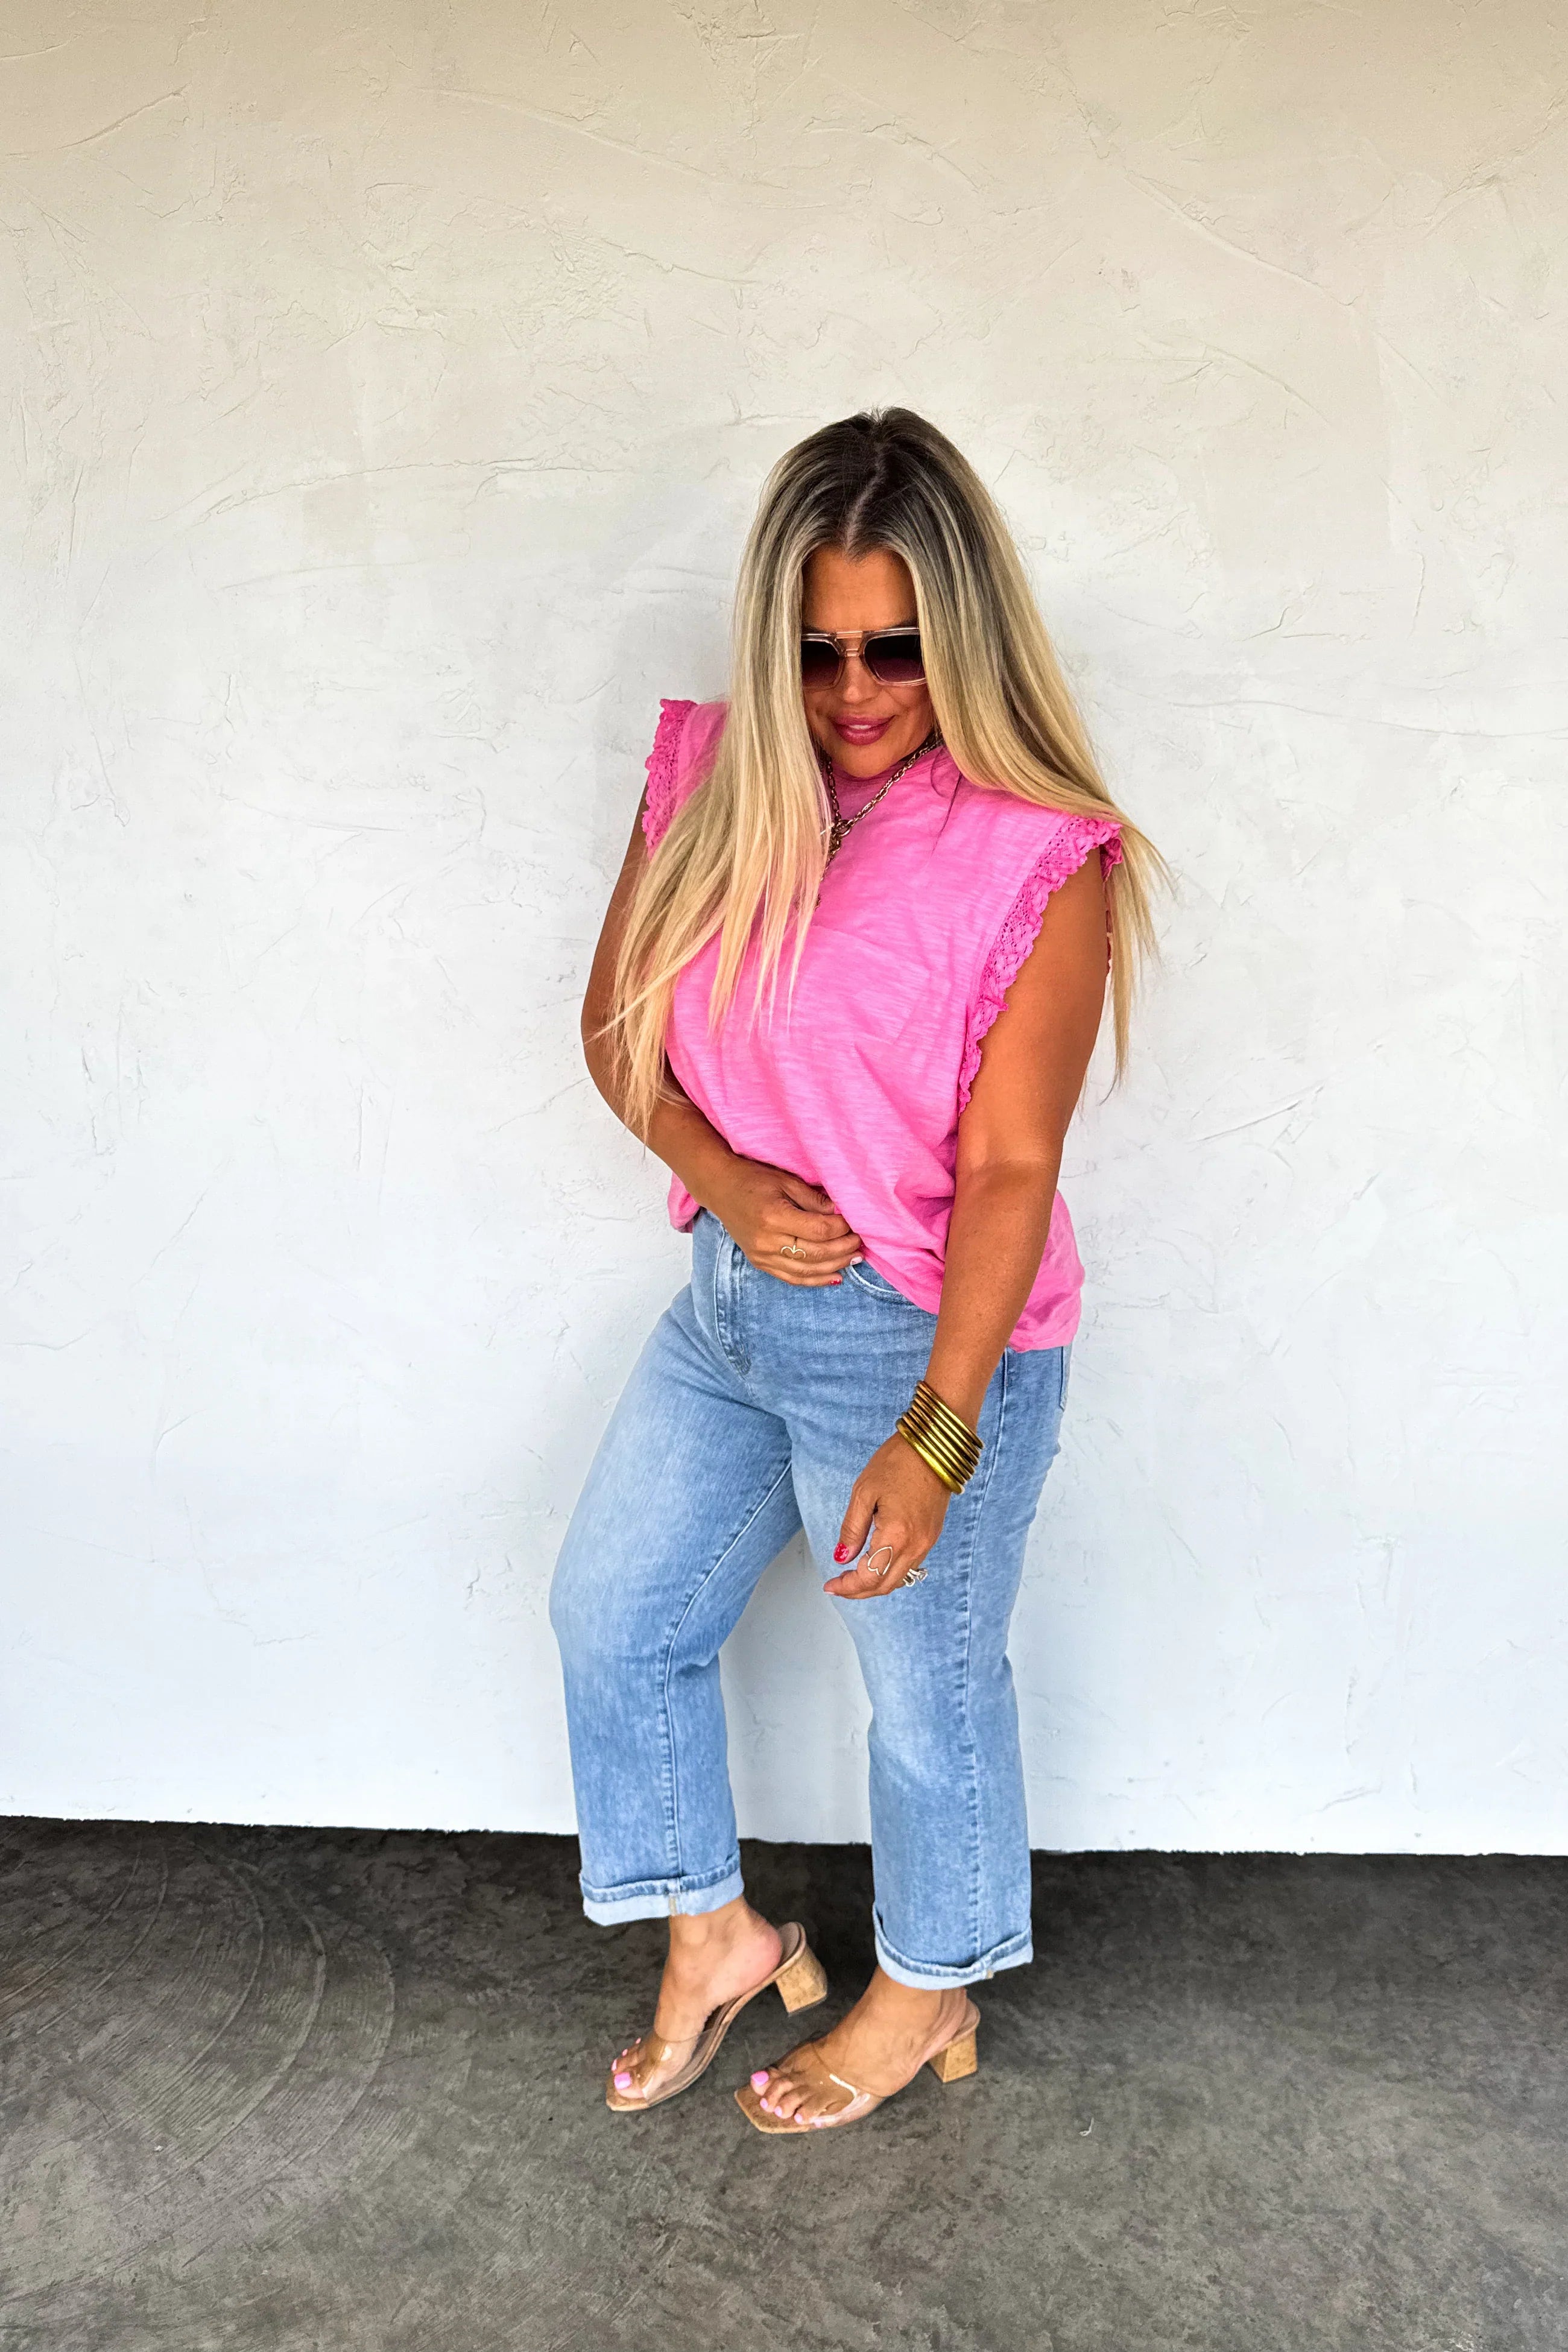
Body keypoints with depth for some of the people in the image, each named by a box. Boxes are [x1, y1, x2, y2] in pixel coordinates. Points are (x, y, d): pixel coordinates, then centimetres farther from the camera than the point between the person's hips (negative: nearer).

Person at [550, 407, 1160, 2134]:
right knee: (613, 1612, 17)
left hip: (926, 1334, -6)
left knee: (927, 1681, 13)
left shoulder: (1039, 858, -17)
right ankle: (716, 1935, 40)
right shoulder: (713, 778, -2)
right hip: (734, 1297, 7)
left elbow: (1010, 1169, -18)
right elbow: (616, 1021, 5)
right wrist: (723, 1180, -13)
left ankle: (927, 1995, 40)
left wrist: (937, 1432, -21)